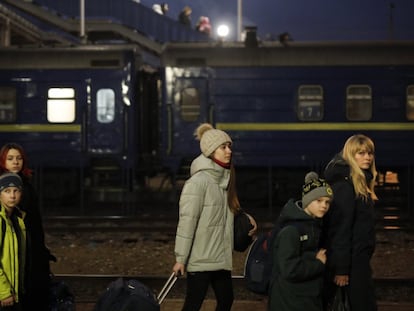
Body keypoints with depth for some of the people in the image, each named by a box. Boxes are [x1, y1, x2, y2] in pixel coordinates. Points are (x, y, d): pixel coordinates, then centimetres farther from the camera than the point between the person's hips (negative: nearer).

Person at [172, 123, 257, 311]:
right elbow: (187, 222, -18)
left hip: (221, 258, 8)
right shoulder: (198, 182, -16)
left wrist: (245, 217, 4)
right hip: (200, 259, -8)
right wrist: (181, 258, -18)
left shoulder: (224, 179, 10)